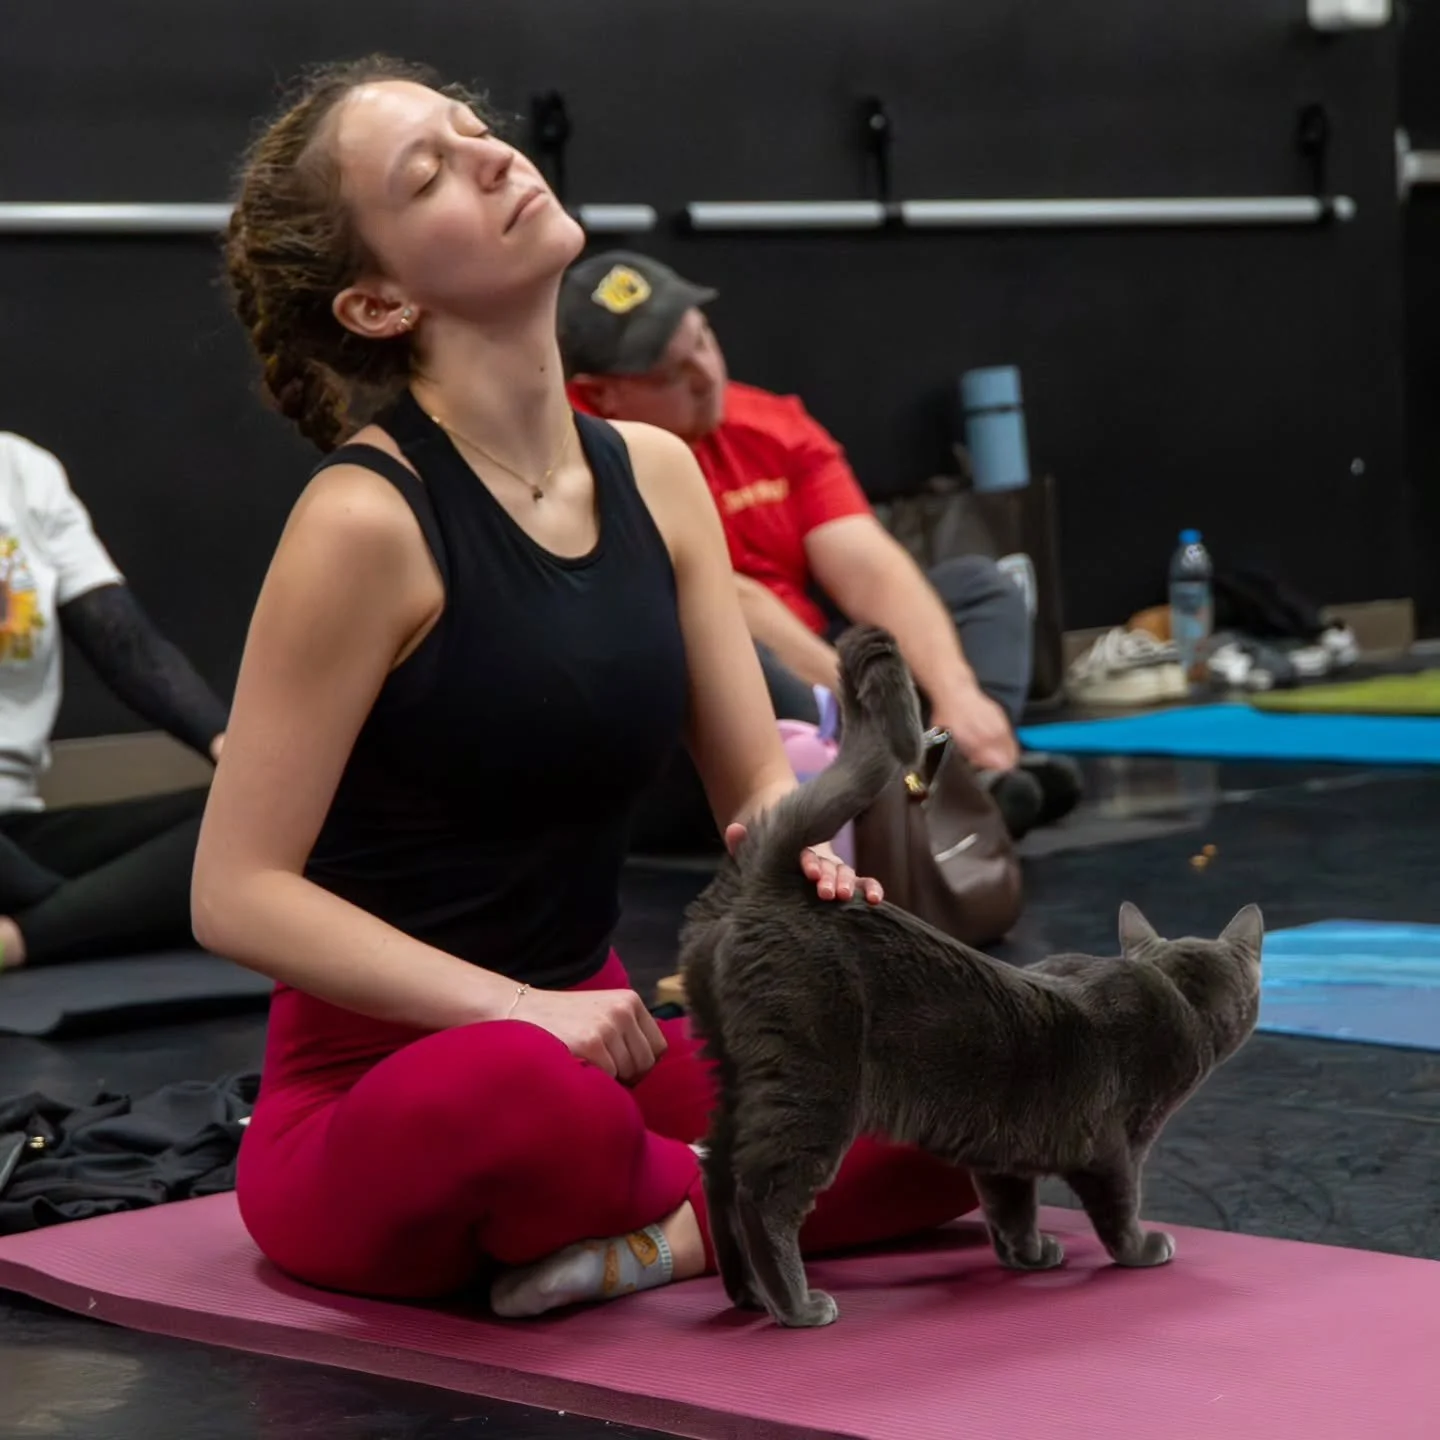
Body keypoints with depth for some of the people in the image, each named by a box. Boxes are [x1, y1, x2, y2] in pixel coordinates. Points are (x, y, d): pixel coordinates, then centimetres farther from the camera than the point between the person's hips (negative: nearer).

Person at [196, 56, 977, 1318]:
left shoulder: (654, 475, 3)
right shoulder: (370, 519, -17)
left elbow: (759, 779, 8)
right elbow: (238, 893, -18)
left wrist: (798, 859, -16)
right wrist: (515, 1011, -27)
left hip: (597, 1047, 6)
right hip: (373, 1110, -5)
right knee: (509, 1089, -41)